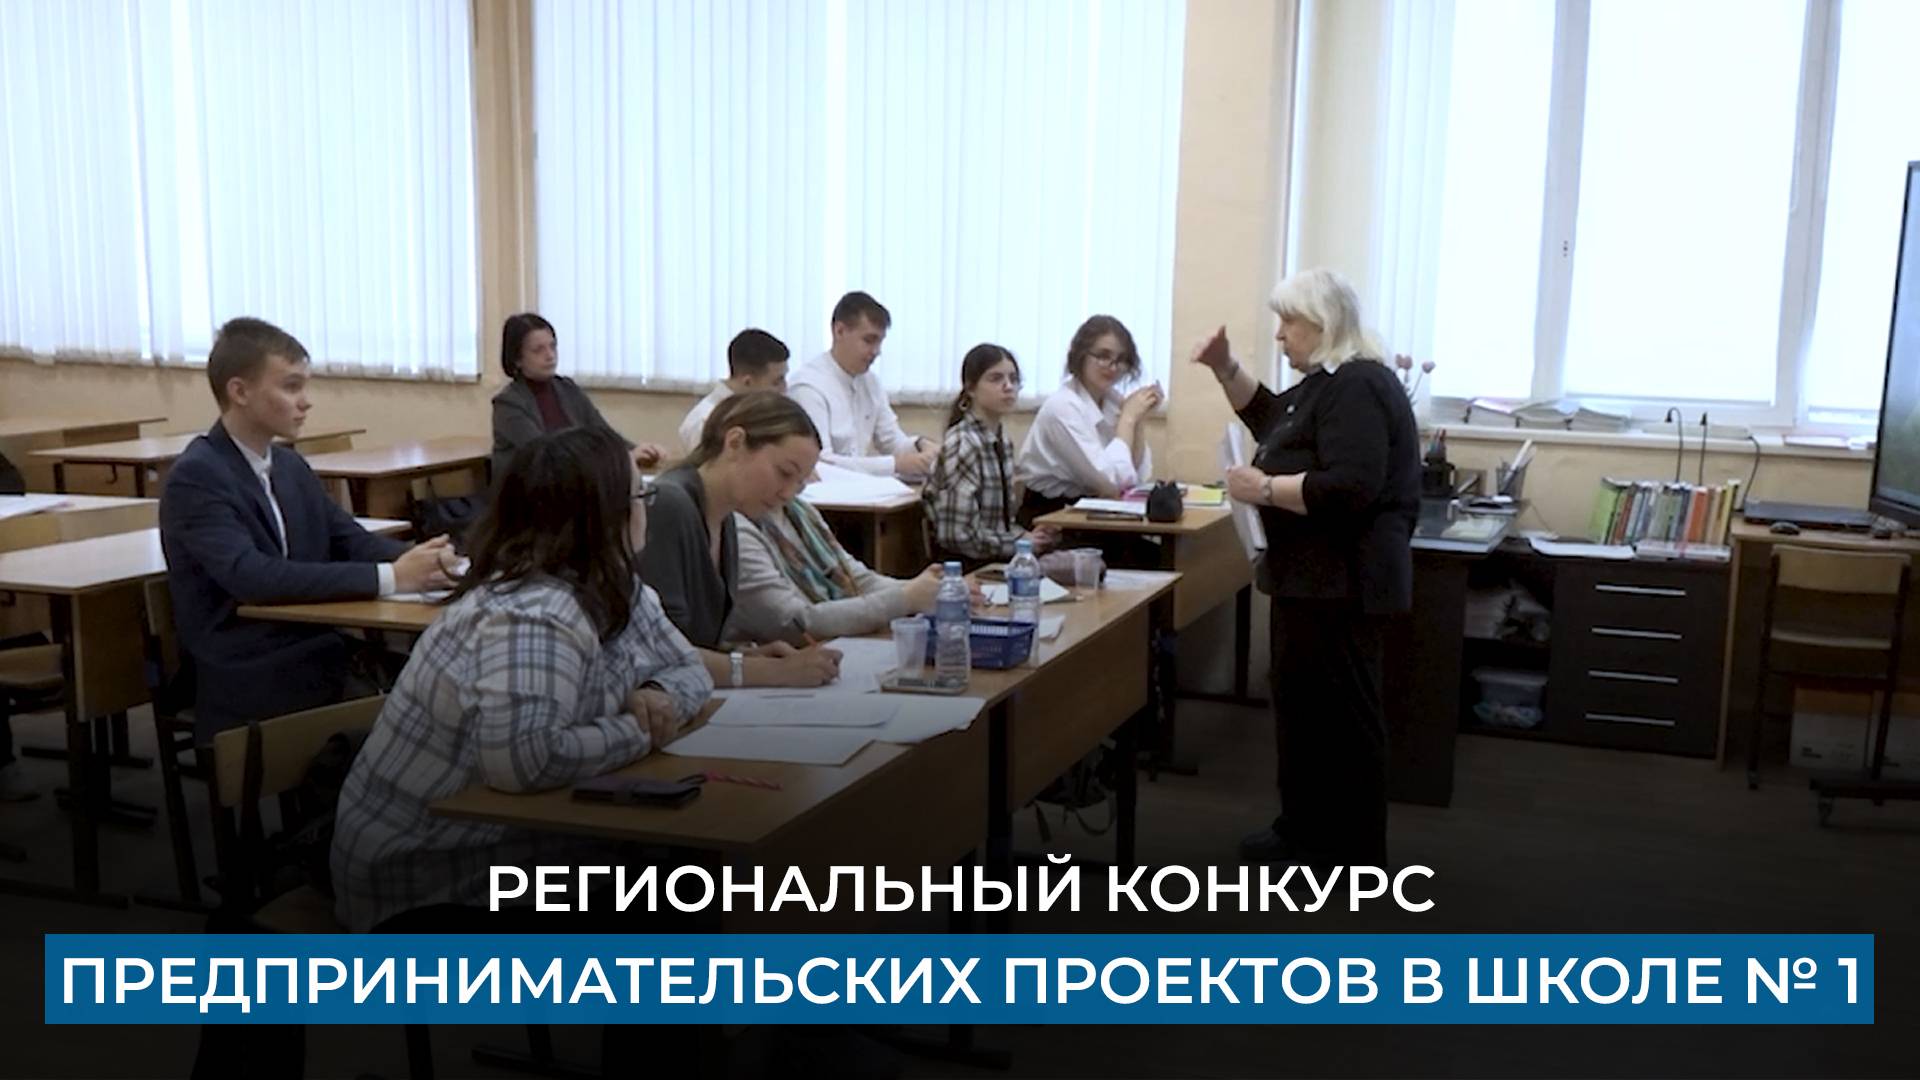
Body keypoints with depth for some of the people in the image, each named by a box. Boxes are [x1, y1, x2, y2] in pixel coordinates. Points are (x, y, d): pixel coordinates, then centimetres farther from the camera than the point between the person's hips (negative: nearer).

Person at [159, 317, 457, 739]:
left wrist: (417, 559, -13)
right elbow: (251, 577, -24)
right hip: (247, 685, -7)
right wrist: (389, 578, -27)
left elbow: (352, 541, 10)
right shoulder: (195, 478, -10)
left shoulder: (290, 466, 14)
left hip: (316, 656, 7)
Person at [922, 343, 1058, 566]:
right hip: (965, 565, -8)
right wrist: (1022, 541, -12)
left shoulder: (1001, 441, 10)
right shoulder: (963, 445, -15)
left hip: (996, 559, 8)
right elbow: (961, 534, -20)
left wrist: (1028, 536, -1)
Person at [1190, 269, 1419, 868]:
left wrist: (1265, 489, -21)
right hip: (1315, 576, 11)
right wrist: (1226, 368, 17)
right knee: (1302, 703, 17)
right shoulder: (1328, 381, 14)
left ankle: (1352, 852, 8)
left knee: (1341, 713, -2)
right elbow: (1273, 420, 30)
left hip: (1341, 581, -11)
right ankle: (1306, 828, 29)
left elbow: (1351, 488, -29)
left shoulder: (1356, 387, -19)